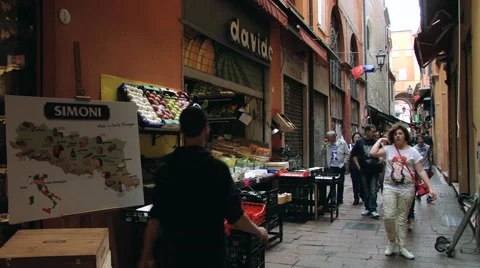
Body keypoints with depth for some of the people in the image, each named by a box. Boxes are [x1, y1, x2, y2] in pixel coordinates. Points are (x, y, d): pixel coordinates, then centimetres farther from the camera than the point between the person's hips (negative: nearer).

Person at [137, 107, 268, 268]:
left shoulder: (165, 167, -3)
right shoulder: (217, 168, -13)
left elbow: (156, 216, -2)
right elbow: (234, 215, -10)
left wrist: (146, 255, 6)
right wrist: (259, 231, 7)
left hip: (172, 252, 3)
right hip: (207, 252, -3)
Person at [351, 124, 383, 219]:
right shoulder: (359, 142, 1)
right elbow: (354, 155, 5)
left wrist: (380, 161, -9)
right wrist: (358, 167, -1)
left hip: (374, 170, 0)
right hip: (364, 170, 0)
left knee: (373, 191, -4)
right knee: (365, 190, 10)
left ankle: (373, 210, -1)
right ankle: (367, 208, 21)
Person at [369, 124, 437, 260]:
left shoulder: (413, 151, 2)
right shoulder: (388, 149, 2)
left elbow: (421, 171, 0)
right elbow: (373, 153, -14)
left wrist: (430, 187, -8)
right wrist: (380, 140, -1)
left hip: (407, 188, 0)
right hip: (390, 187, 0)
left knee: (402, 218, 8)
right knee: (388, 216, -11)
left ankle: (401, 247, 20)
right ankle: (392, 241, 14)